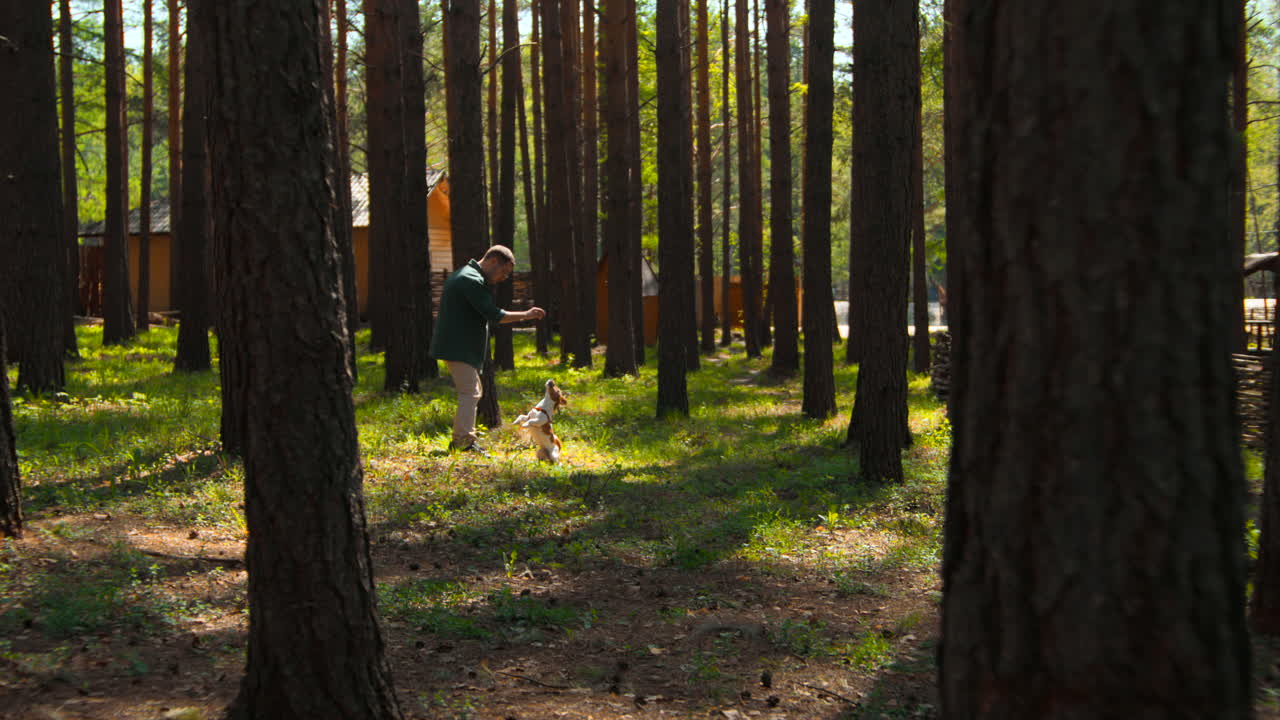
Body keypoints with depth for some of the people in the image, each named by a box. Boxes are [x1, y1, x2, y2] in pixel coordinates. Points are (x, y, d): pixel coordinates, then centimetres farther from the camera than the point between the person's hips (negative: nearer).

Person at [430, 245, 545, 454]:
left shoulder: (465, 276, 17)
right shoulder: (472, 281, -18)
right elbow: (494, 315, -21)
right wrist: (526, 315, -12)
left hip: (457, 347, 11)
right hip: (459, 348, -11)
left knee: (472, 391, 16)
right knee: (469, 393, -11)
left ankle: (464, 440, 21)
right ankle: (463, 442, -12)